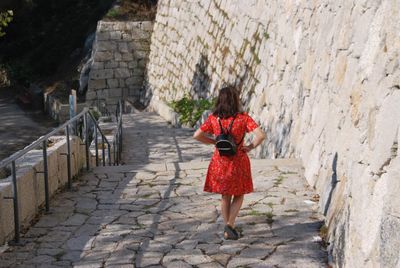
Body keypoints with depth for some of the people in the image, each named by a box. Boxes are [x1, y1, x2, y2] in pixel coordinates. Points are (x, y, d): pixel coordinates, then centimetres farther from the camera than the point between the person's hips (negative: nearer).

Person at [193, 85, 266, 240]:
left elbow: (197, 135, -5)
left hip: (220, 162, 3)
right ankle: (230, 225, 0)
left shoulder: (213, 118, -7)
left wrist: (214, 142, 6)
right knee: (239, 196, 17)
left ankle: (228, 230, 26)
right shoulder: (243, 118, -14)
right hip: (238, 162, -2)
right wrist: (251, 146, -7)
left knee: (225, 197, 19)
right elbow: (261, 135, -23)